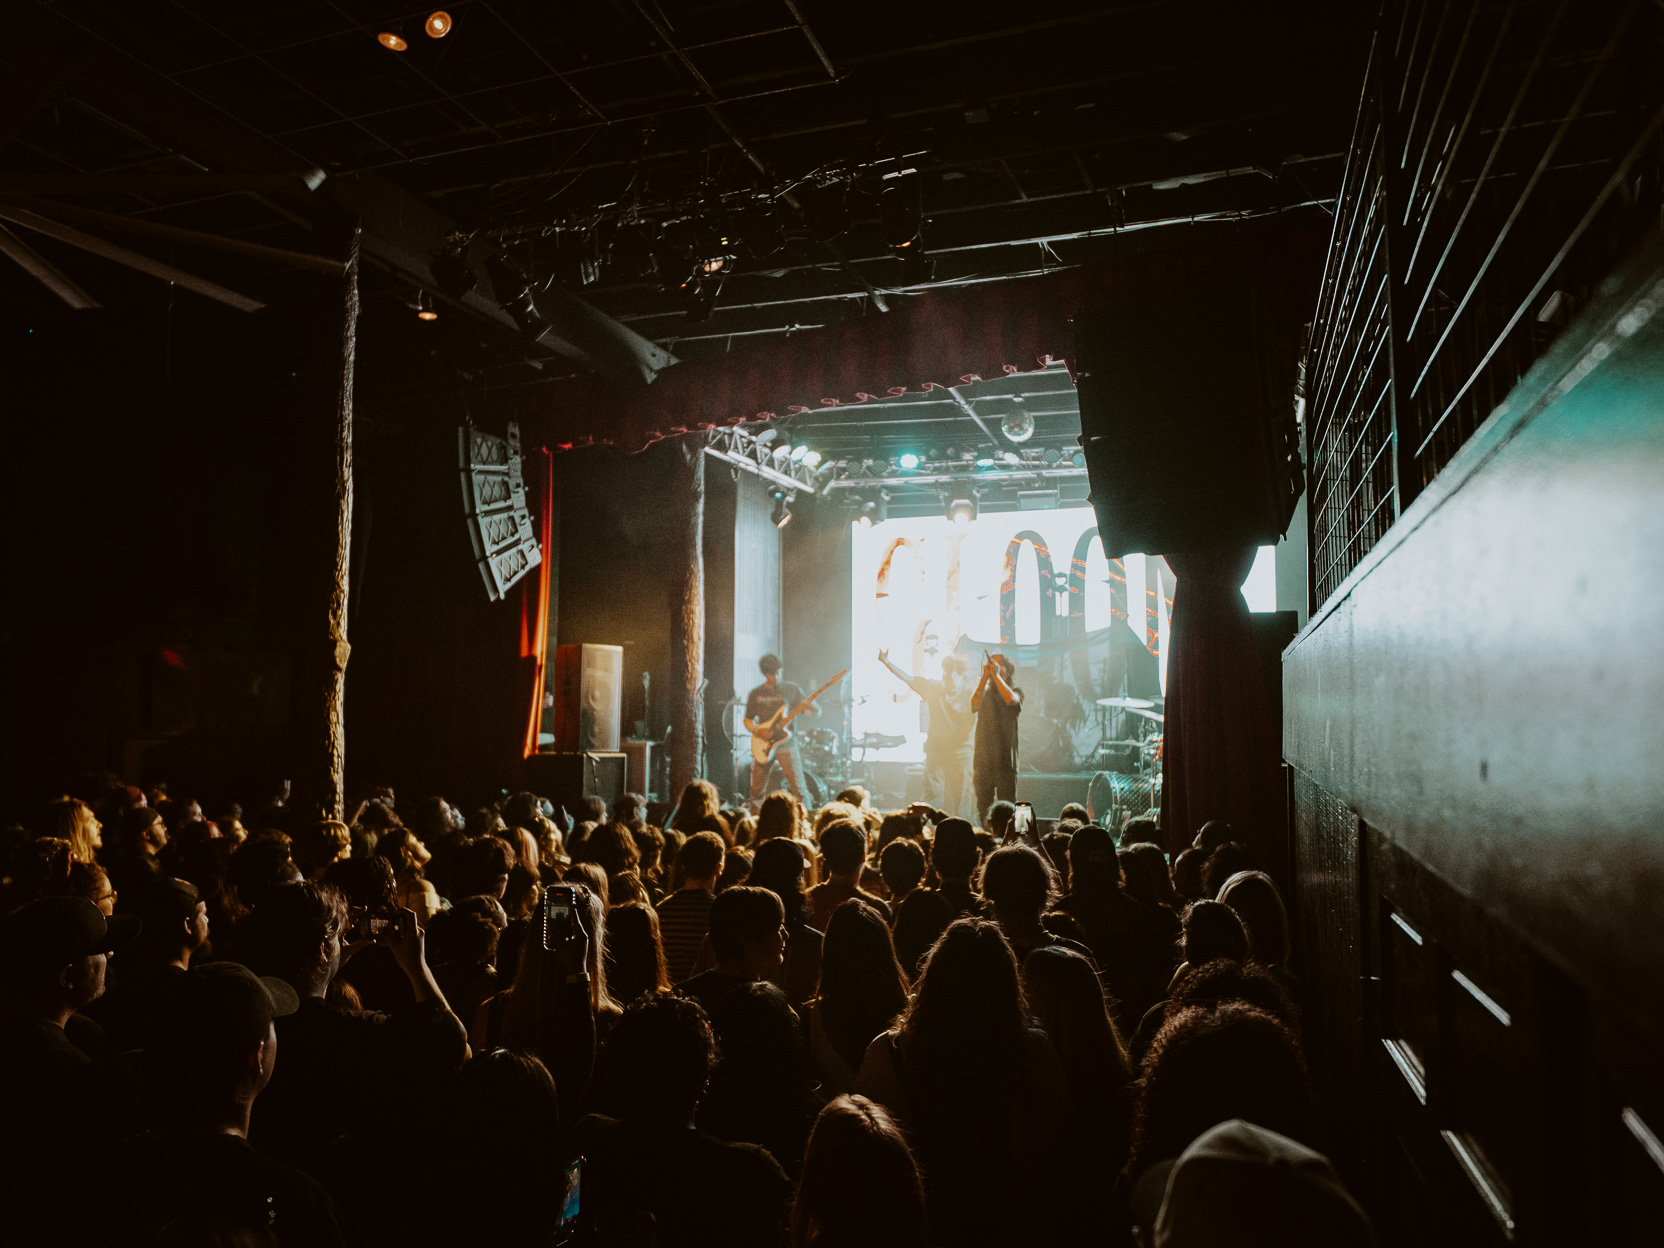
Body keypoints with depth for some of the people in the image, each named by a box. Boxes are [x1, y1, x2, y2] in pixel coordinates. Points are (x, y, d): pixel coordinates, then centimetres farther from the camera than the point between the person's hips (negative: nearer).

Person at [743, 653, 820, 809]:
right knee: (757, 791, 5)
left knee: (798, 789, -11)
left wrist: (811, 707, -20)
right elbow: (747, 720, 14)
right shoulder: (755, 694, 8)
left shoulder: (792, 689, 4)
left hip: (786, 743, -2)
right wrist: (756, 730, -7)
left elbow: (817, 712, 4)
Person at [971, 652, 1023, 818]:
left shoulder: (1015, 691, 7)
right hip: (983, 758, 3)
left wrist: (996, 675, -13)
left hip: (1005, 759, -3)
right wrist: (985, 677, -10)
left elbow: (1011, 699, -18)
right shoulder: (984, 691, 15)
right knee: (983, 803, 3)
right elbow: (974, 703, -8)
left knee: (1007, 807, -4)